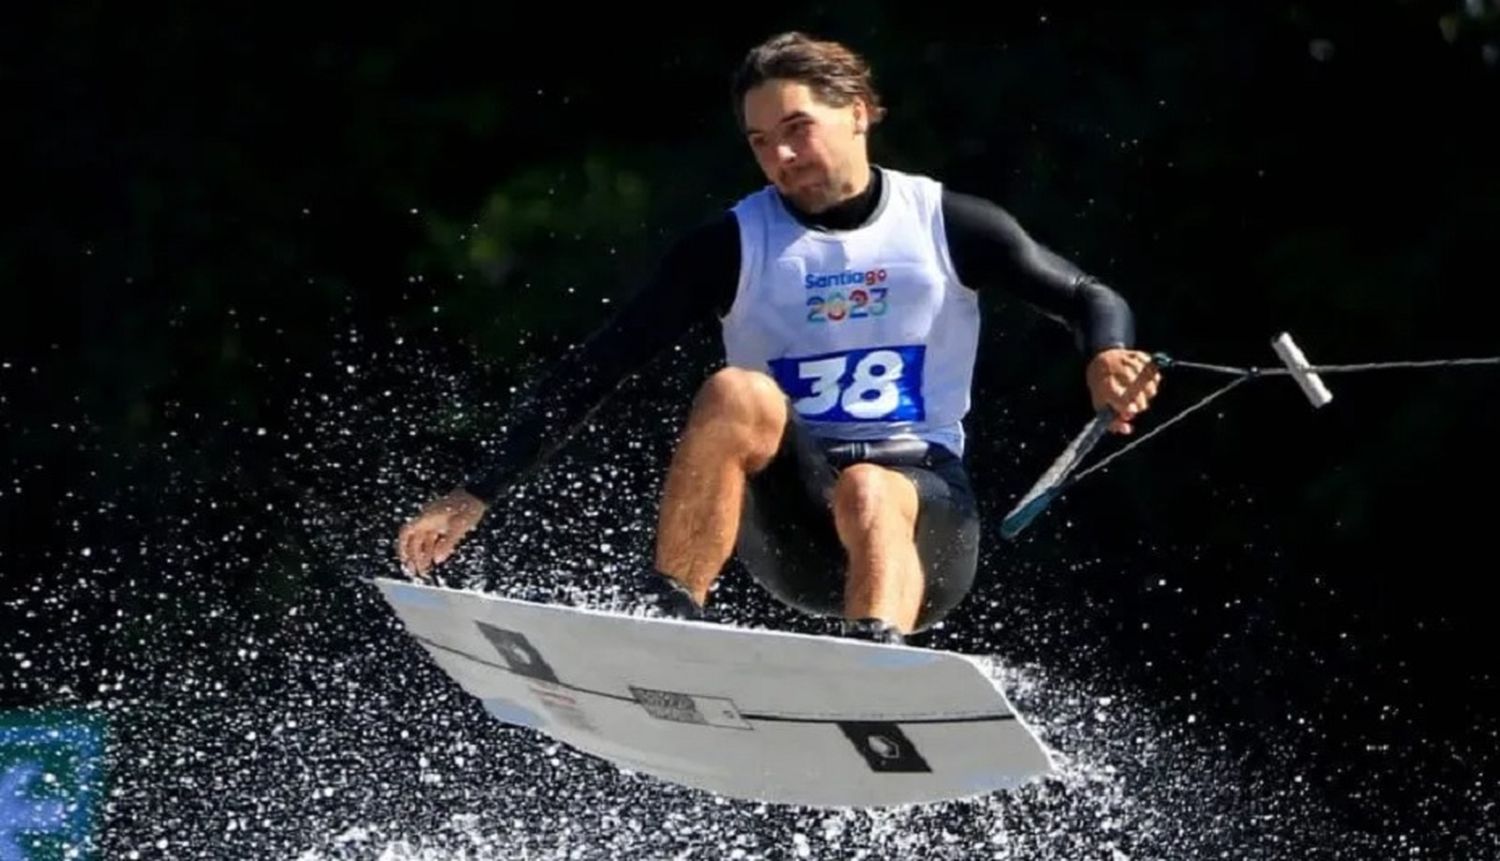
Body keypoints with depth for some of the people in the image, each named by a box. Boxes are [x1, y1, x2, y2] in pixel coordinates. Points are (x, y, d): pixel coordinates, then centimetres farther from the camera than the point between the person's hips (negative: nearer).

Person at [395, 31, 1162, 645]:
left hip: (922, 514, -1)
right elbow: (597, 368, 1)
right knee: (739, 393, -28)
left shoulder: (944, 226, 5)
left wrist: (1106, 356, -18)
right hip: (790, 523, 1)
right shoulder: (735, 246, 4)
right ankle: (669, 625, -34)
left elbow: (1092, 302, 7)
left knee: (868, 494, -36)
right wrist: (478, 495, -6)